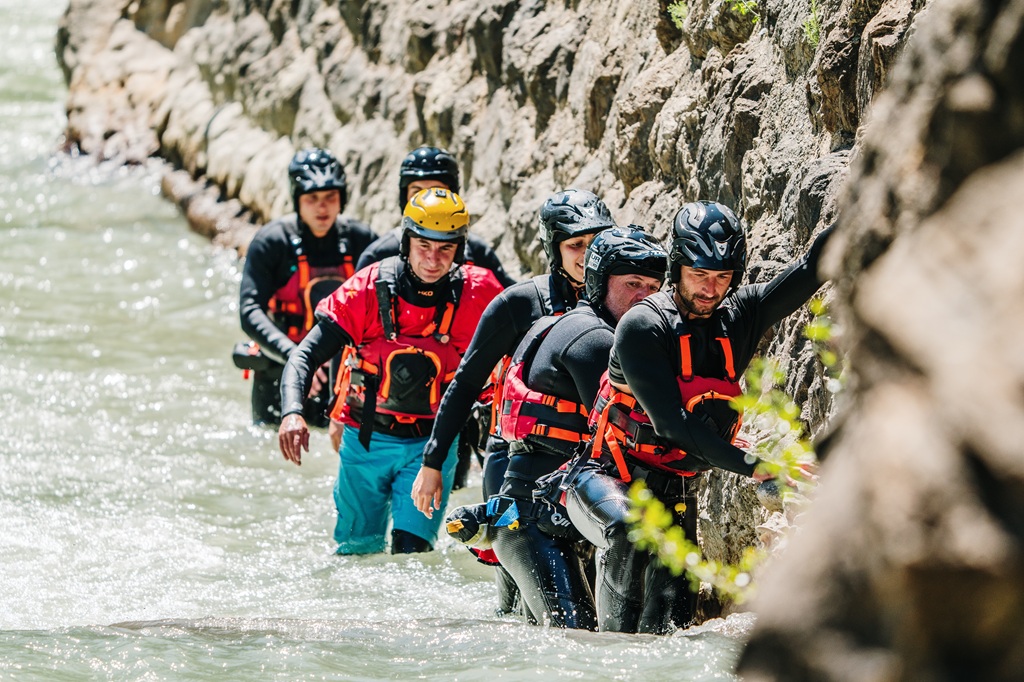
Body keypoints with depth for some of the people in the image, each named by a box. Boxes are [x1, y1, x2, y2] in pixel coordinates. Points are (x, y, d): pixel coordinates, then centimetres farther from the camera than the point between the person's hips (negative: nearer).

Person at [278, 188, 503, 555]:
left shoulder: (478, 293, -9)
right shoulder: (369, 289, -12)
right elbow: (306, 355, -13)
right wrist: (292, 412, -30)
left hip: (432, 445, 0)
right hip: (366, 440, 0)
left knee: (411, 550, -14)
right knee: (356, 552, 8)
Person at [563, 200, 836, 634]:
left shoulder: (741, 316, -1)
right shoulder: (642, 327, -18)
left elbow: (812, 268, -6)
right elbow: (672, 423, -26)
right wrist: (750, 466, -33)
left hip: (674, 494, 6)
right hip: (606, 480, -6)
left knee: (673, 616, -6)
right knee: (632, 532, -38)